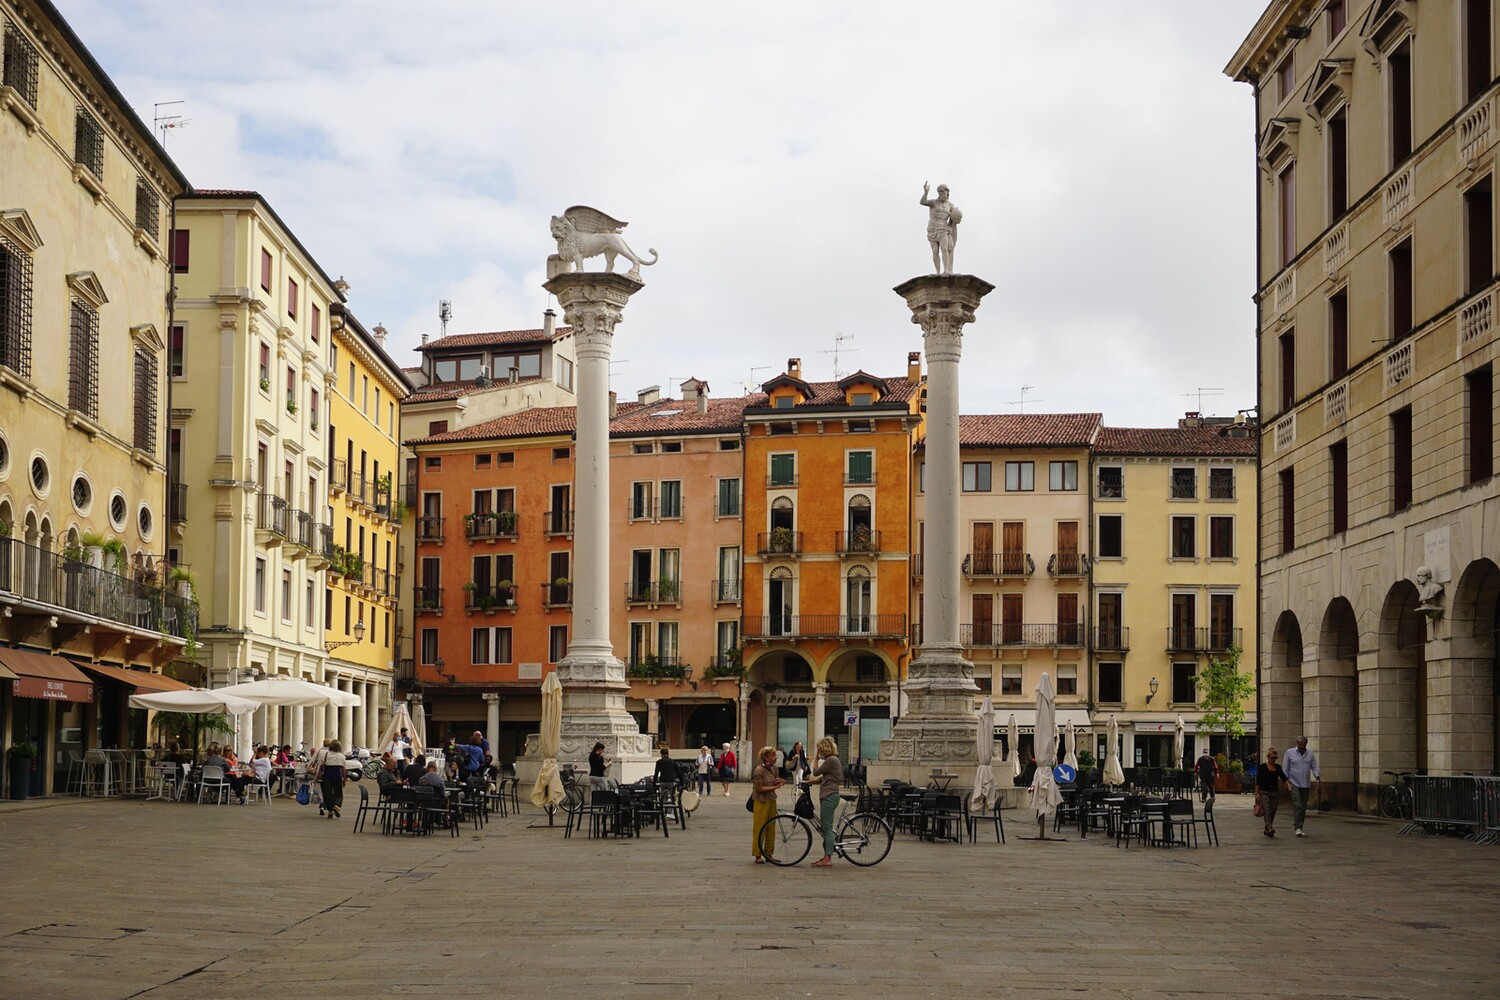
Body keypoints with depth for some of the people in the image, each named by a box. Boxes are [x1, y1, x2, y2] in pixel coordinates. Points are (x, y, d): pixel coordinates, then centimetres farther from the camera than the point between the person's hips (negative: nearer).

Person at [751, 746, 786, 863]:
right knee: (759, 828, -2)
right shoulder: (759, 770, -16)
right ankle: (758, 856, 4)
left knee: (771, 828, 9)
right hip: (761, 801, -7)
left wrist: (777, 781, -2)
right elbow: (759, 789, -18)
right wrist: (775, 787, -20)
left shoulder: (773, 768, 7)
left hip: (772, 800, 7)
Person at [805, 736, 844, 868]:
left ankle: (828, 859, -8)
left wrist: (817, 758, -1)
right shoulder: (832, 760, 17)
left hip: (829, 797, -11)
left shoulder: (831, 760, -15)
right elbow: (823, 778, 19)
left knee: (827, 828, -8)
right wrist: (812, 781, 9)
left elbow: (816, 772, -11)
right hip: (828, 796, 11)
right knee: (825, 828, 14)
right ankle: (826, 856, 19)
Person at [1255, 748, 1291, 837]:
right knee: (1267, 810, -15)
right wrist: (1257, 793, -9)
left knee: (1273, 811, 4)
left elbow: (1283, 777, 1)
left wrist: (1288, 784, -19)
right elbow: (1258, 781, -5)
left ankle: (1267, 830, 15)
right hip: (1264, 792, -5)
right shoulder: (1262, 767, -5)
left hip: (1274, 793, 5)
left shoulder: (1278, 767, 8)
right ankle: (1270, 828, -26)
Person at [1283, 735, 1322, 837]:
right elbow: (1285, 768, 2)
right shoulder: (1290, 753, 0)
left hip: (1306, 785, 4)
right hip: (1294, 784, -4)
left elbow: (1315, 767, 6)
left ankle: (1300, 827, 15)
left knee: (1303, 807, 7)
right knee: (1297, 805, -14)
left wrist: (1319, 780, -6)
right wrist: (1286, 782, -4)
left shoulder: (1310, 754, 8)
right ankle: (1297, 828, -15)